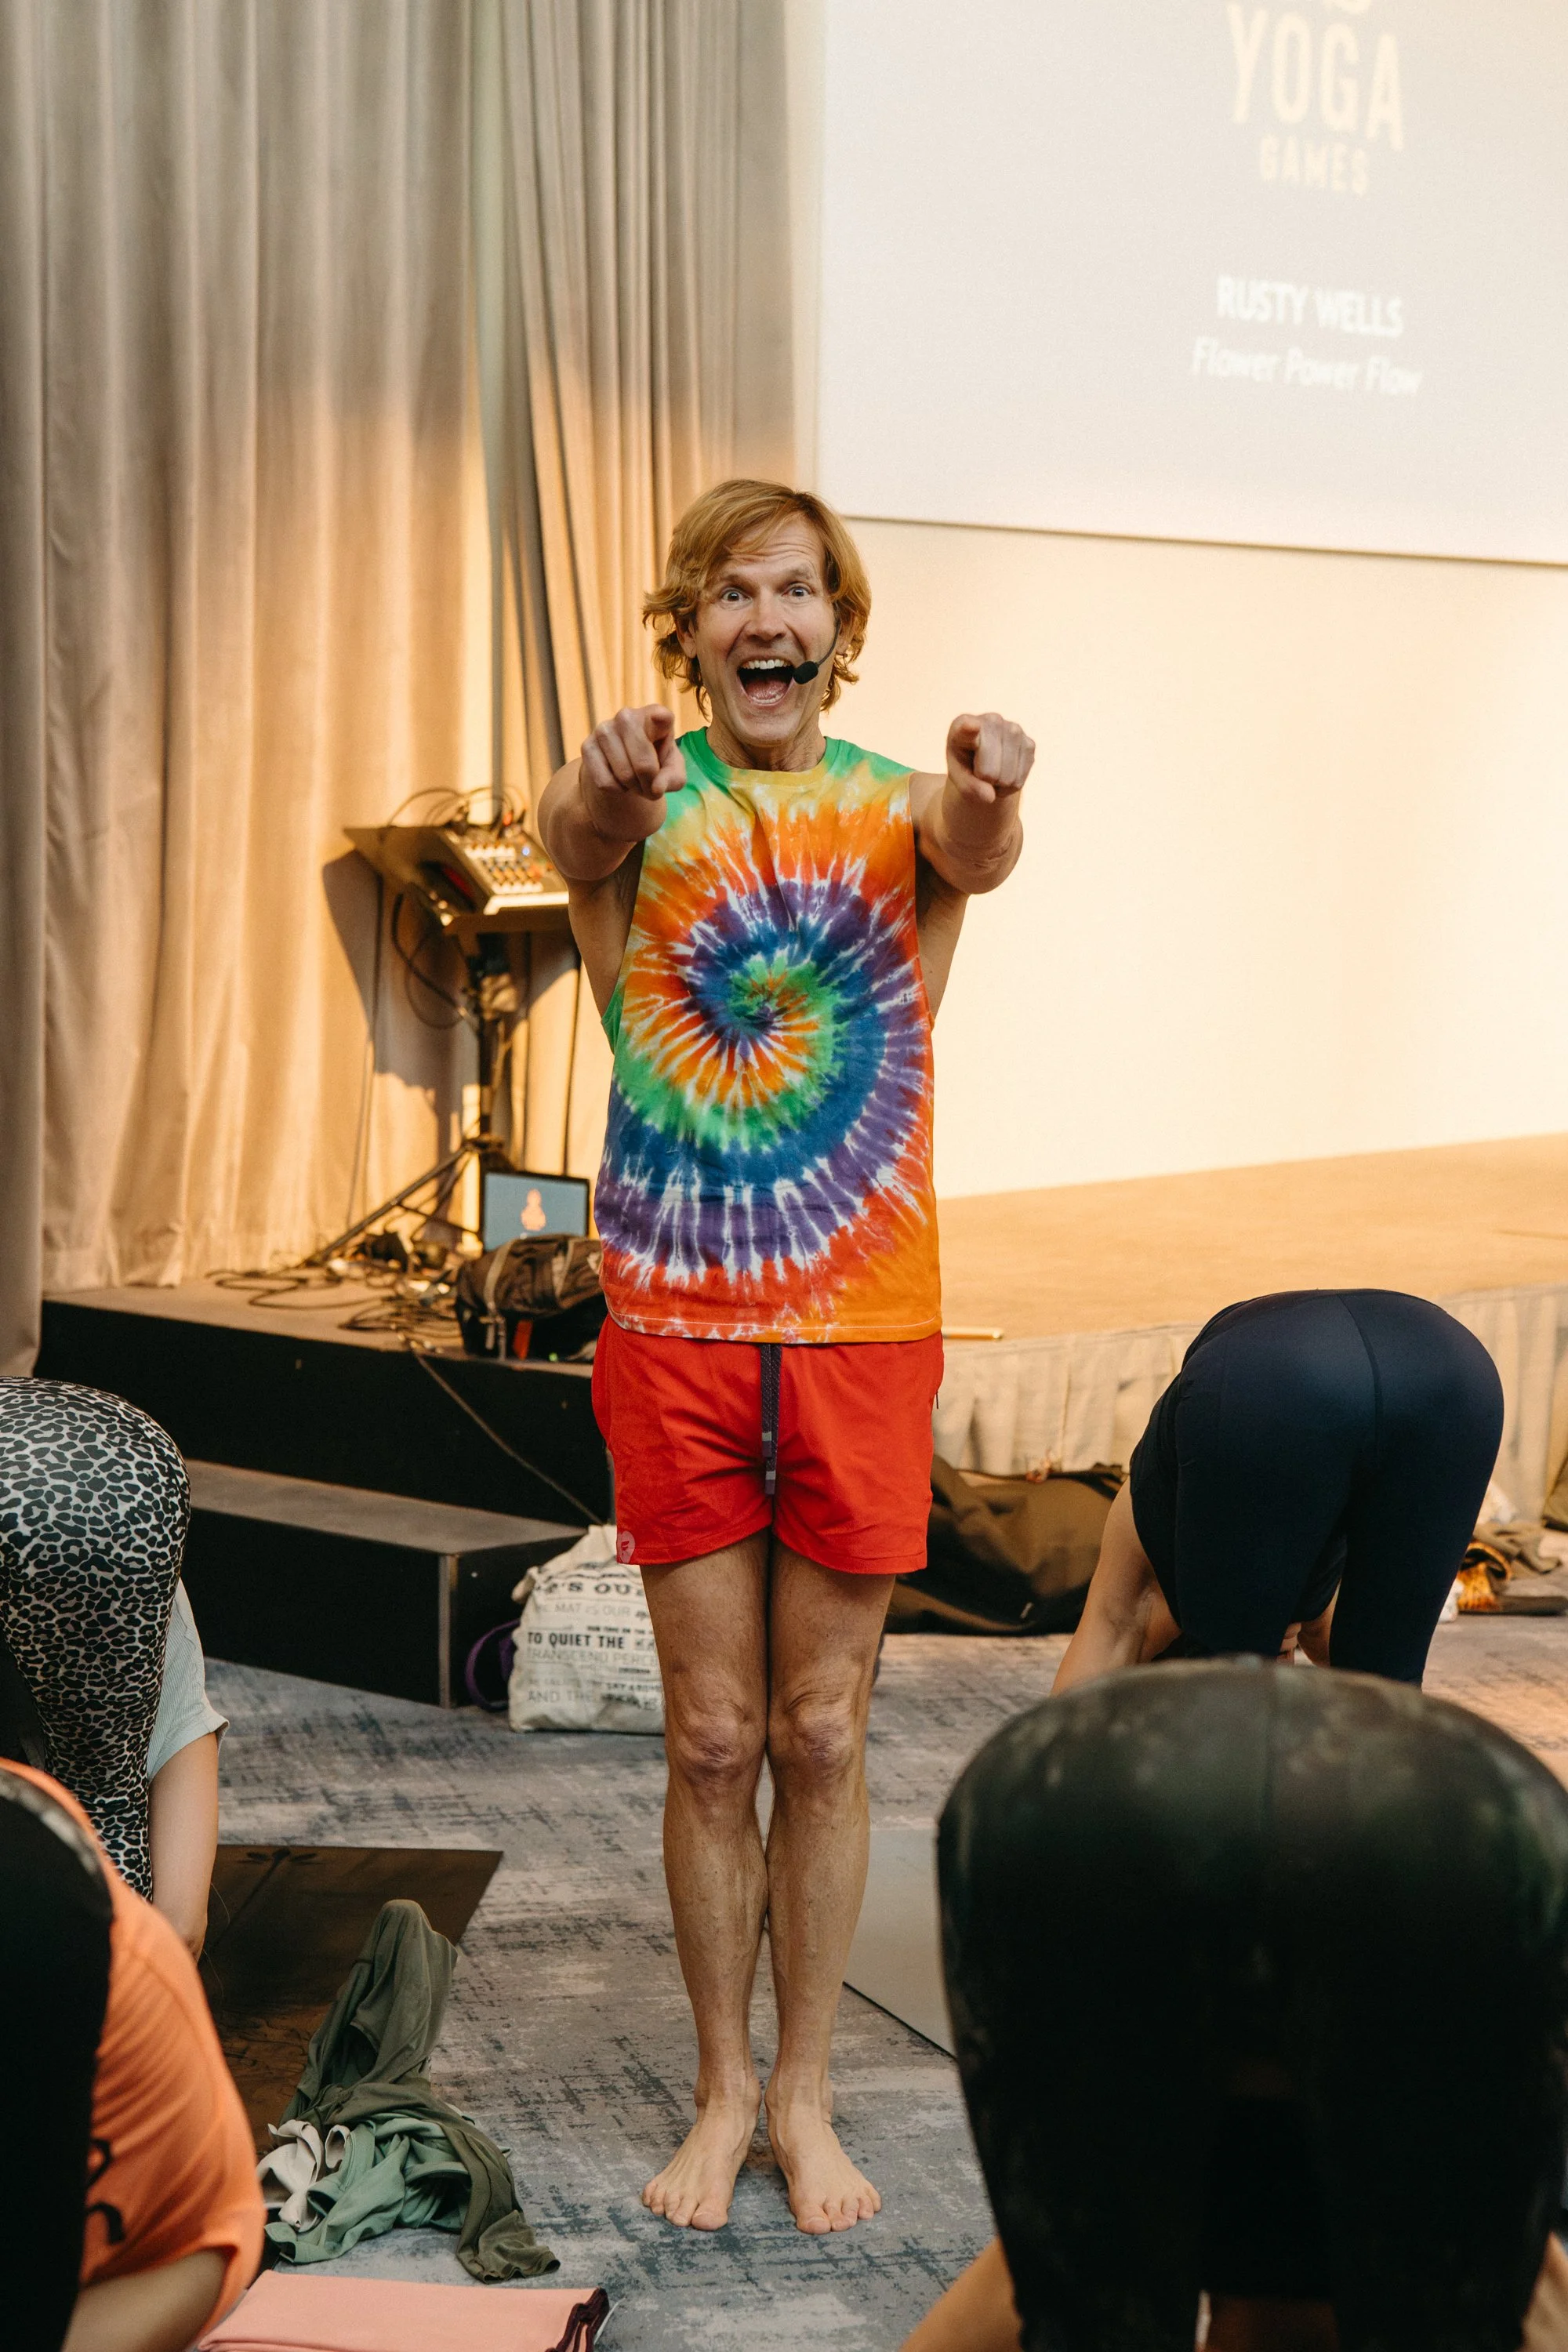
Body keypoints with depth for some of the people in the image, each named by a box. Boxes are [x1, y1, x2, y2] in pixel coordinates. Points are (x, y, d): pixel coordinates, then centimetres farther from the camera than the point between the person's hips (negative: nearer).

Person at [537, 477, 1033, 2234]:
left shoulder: (897, 807, 0)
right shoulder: (642, 802, -2)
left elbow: (971, 853, -24)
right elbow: (575, 834, -27)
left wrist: (989, 792, -50)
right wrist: (601, 789, -52)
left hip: (862, 1332, 0)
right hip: (675, 1331, 0)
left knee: (823, 1736, 8)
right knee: (712, 1738, 7)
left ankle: (807, 2094, 23)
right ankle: (723, 2091, 22)